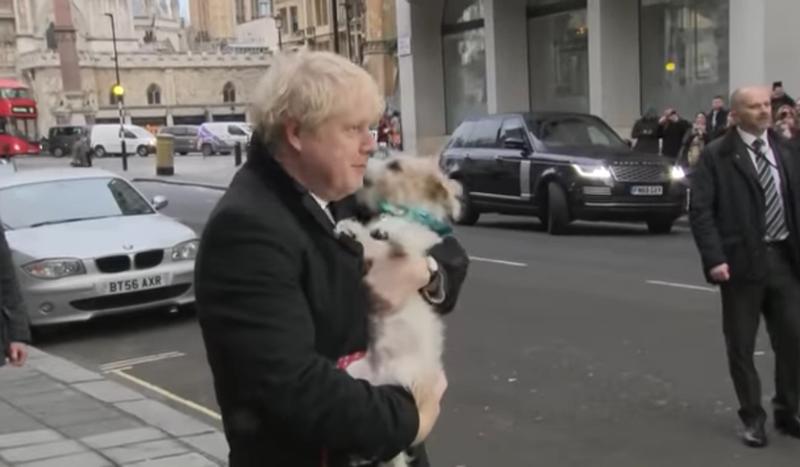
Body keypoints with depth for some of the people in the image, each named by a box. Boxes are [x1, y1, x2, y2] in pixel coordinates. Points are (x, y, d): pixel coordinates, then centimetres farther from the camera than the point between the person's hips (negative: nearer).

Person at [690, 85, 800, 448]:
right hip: (742, 260, -4)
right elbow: (700, 210, -8)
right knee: (741, 346, 5)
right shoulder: (716, 155, -4)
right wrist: (714, 259, -16)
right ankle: (753, 419, 21)